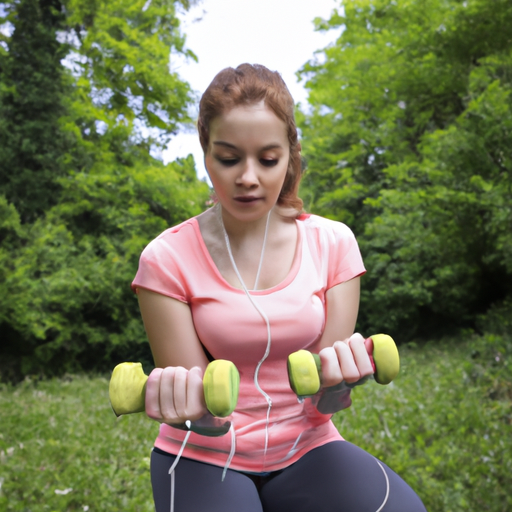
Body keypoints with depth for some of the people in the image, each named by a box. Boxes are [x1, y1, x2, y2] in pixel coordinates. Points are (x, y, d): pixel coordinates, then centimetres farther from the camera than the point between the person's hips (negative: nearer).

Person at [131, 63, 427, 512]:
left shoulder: (332, 243, -5)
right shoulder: (167, 259, -12)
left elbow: (327, 402, -5)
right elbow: (203, 416, -11)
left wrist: (336, 381, -29)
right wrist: (195, 407, -35)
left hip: (306, 447, 2)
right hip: (206, 456, -1)